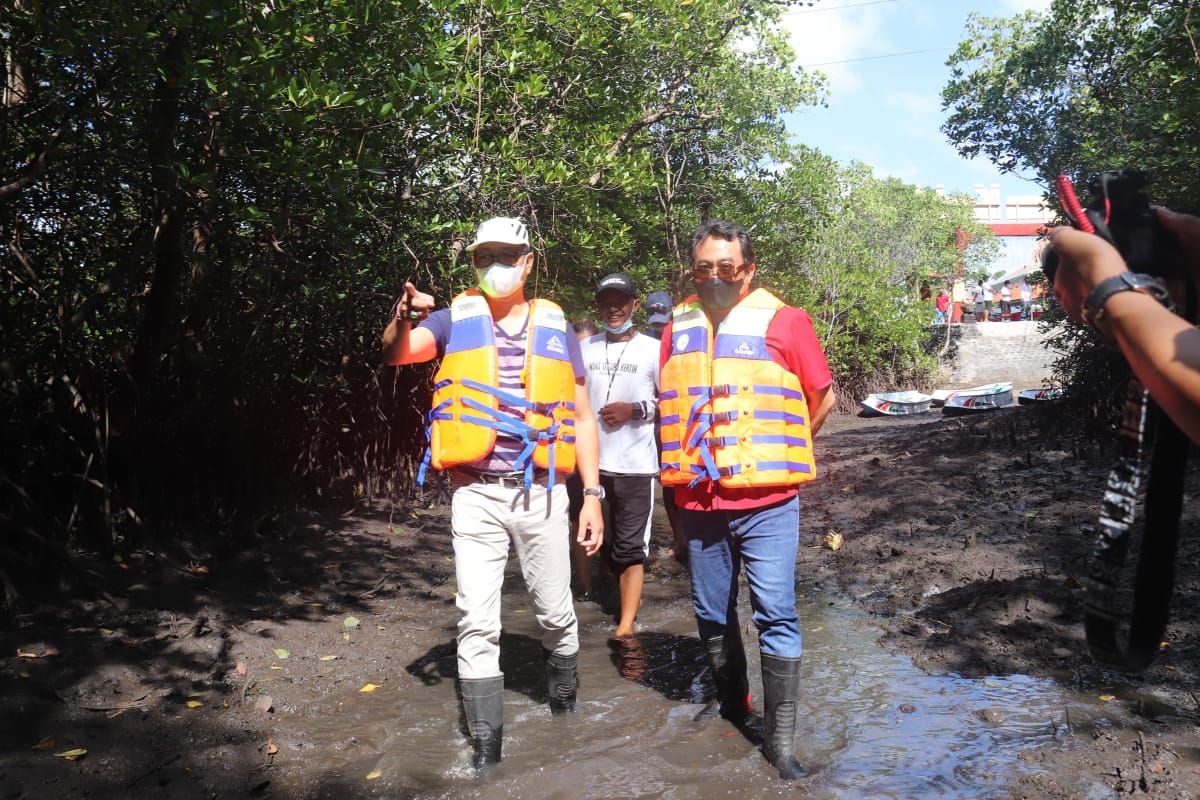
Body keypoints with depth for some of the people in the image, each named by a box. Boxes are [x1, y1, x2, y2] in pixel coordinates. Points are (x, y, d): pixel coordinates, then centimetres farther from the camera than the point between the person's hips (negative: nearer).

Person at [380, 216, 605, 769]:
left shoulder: (555, 329, 6)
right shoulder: (456, 321, 3)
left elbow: (581, 417, 8)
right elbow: (397, 354, -13)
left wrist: (592, 495, 2)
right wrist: (403, 321, -37)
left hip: (540, 493, 1)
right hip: (476, 494, -1)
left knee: (555, 611, 13)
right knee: (477, 622, 2)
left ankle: (563, 688, 42)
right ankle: (485, 740, 16)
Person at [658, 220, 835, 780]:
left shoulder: (782, 321, -5)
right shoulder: (679, 325, 7)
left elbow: (822, 397, 3)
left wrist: (776, 453, 8)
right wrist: (686, 462, 13)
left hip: (765, 501, -4)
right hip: (698, 500, 5)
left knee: (775, 614, -3)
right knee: (711, 613, 16)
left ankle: (780, 738, 9)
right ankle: (730, 700, 38)